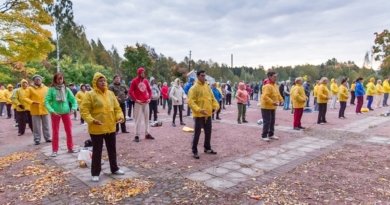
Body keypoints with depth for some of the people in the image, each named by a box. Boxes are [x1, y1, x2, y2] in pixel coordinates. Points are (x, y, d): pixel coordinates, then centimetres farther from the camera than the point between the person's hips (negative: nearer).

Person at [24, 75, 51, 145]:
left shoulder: (46, 88, 5)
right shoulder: (30, 88, -2)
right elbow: (26, 98, -4)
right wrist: (32, 102, -20)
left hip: (44, 110, 2)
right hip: (35, 110, -2)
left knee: (46, 125, 10)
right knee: (36, 126, 3)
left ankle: (47, 137, 20)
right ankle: (37, 139, 12)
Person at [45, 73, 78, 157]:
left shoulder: (66, 89, 2)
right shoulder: (51, 89, -5)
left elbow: (73, 99, 3)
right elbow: (47, 101, -9)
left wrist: (73, 108, -12)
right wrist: (52, 111, -20)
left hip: (66, 112, 2)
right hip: (55, 113, -2)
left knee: (69, 131, 9)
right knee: (55, 132, 6)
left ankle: (70, 148, 22)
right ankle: (55, 150, 17)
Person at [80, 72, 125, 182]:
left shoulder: (110, 93, 7)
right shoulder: (90, 95, -9)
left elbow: (117, 107, 11)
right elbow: (84, 110, -12)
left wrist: (120, 116, -7)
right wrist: (91, 120, -26)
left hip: (111, 127, 5)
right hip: (97, 129, -5)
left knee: (112, 149, 16)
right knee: (97, 151, 5)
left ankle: (114, 168, 32)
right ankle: (95, 173, 19)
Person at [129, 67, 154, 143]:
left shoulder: (146, 81, 10)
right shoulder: (134, 81, -5)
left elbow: (149, 90, 17)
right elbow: (130, 92, -8)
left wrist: (149, 98, 4)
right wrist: (135, 100, -14)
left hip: (146, 102, 6)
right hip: (138, 103, -5)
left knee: (147, 118, 10)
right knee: (138, 119, -4)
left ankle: (147, 134, 19)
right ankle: (137, 135, 3)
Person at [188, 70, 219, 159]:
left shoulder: (207, 87, 10)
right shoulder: (194, 88, -11)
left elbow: (212, 98, 17)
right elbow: (190, 101, -18)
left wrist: (216, 105, -1)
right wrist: (198, 109, -29)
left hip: (208, 114, 7)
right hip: (199, 115, -7)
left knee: (208, 132, 14)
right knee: (197, 132, -1)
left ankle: (207, 148, 31)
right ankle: (194, 151, 12)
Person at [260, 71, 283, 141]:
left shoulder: (274, 85, 9)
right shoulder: (267, 86, -22)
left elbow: (278, 93, 21)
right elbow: (265, 96, -30)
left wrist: (280, 100, 6)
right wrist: (272, 102, -32)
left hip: (272, 107, 10)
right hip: (266, 107, -10)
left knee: (272, 121, 15)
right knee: (267, 121, -6)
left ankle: (271, 134, 27)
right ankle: (264, 136, 3)